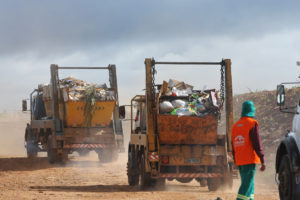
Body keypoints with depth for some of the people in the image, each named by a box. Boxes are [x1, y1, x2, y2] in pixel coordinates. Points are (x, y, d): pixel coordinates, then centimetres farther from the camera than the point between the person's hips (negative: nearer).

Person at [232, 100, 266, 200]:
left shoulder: (235, 125, 14)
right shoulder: (252, 123, -8)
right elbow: (257, 144, -12)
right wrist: (263, 161, -10)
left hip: (239, 161, 7)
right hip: (250, 160, -7)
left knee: (249, 184, 14)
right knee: (247, 184, -9)